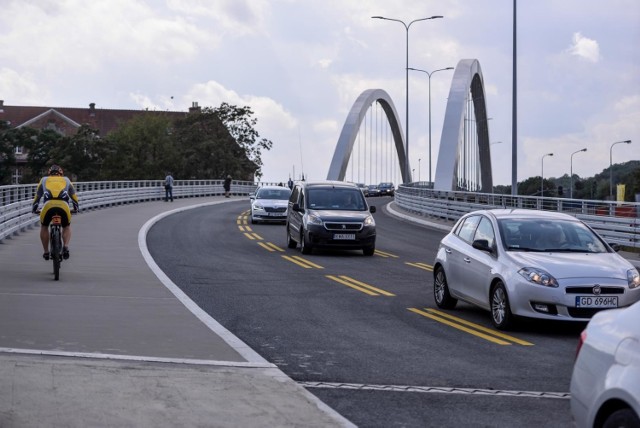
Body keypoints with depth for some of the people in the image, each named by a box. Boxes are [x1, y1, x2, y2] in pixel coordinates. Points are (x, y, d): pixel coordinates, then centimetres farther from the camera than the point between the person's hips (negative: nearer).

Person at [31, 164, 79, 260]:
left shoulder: (44, 180, 30)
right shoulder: (66, 180, 31)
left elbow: (37, 196, 38)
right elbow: (74, 196, 40)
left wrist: (34, 209, 54)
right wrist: (76, 208, 57)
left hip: (48, 205, 0)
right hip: (63, 206, 0)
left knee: (44, 227, 26)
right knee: (66, 227, 25)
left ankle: (46, 252, 24)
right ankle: (65, 247, 2)